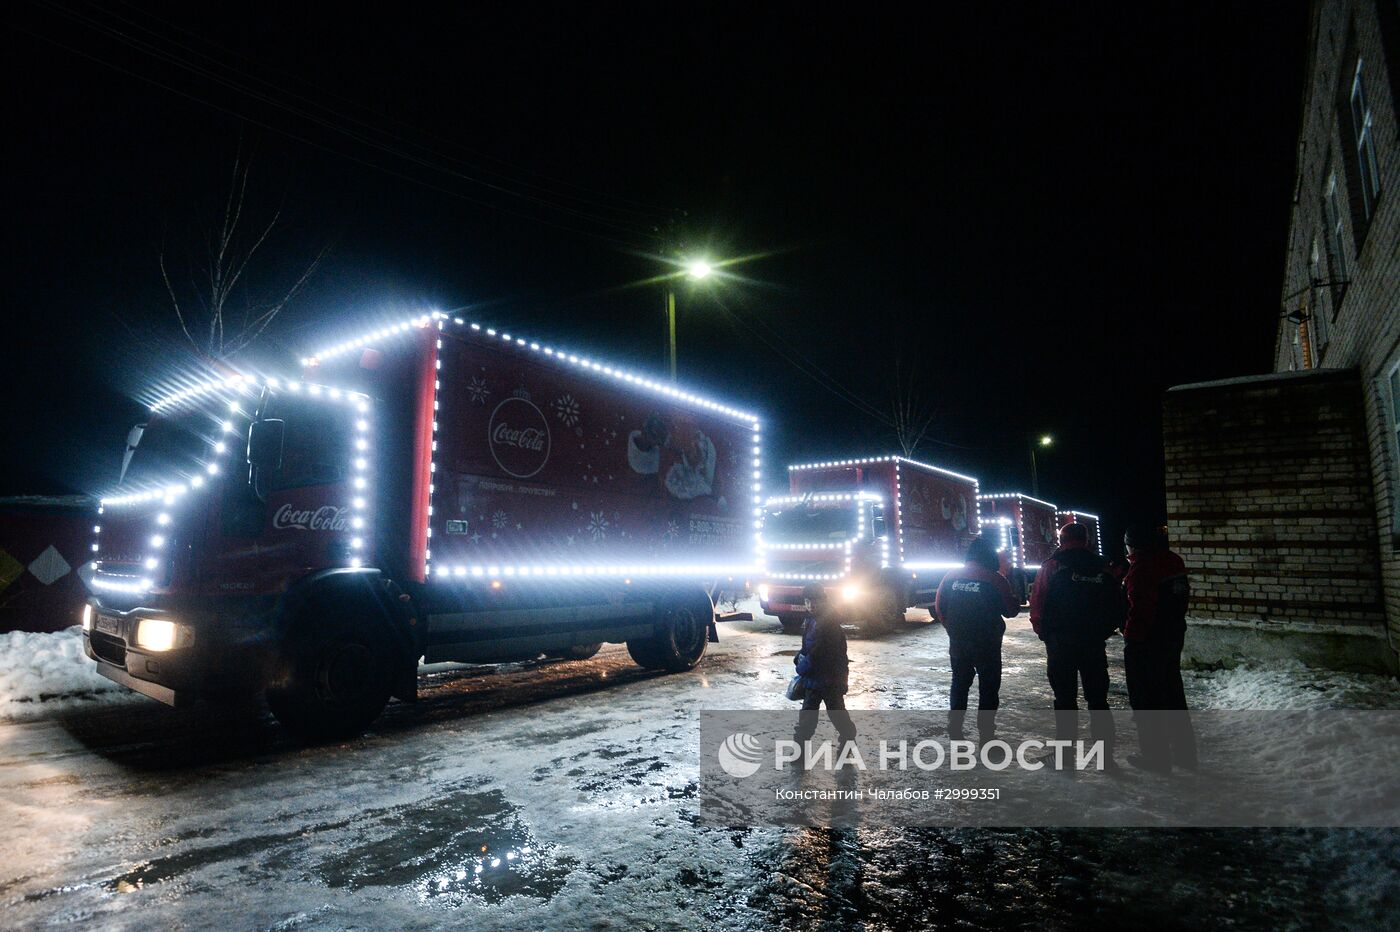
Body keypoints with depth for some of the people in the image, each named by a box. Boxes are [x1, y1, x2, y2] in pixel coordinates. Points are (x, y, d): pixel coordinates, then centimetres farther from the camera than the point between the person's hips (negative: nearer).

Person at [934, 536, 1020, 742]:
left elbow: (939, 607, 3)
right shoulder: (995, 579, -13)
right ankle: (986, 735, 9)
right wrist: (1017, 599, 17)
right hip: (987, 644, -4)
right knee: (988, 687, 8)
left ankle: (954, 730, 22)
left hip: (958, 643, 4)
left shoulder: (951, 577, -1)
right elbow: (1010, 610, -4)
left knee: (959, 684, 17)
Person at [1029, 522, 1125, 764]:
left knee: (1065, 700, 6)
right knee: (1098, 700, 13)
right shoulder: (1102, 568, 3)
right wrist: (1102, 632, 17)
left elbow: (1037, 605, -10)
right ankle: (1106, 756, 14)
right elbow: (1118, 608, 5)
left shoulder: (1052, 566, -7)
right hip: (1094, 644, 3)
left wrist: (1043, 632, 5)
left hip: (1060, 644, -3)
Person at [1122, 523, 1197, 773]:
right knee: (1173, 695, 19)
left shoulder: (1142, 566, -20)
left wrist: (1130, 638, -13)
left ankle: (1157, 757, 10)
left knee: (1146, 699, 3)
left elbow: (1140, 609, -22)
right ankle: (1185, 753, 28)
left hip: (1145, 643, -9)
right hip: (1174, 638, 9)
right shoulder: (1174, 561, 6)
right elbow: (1182, 599, 15)